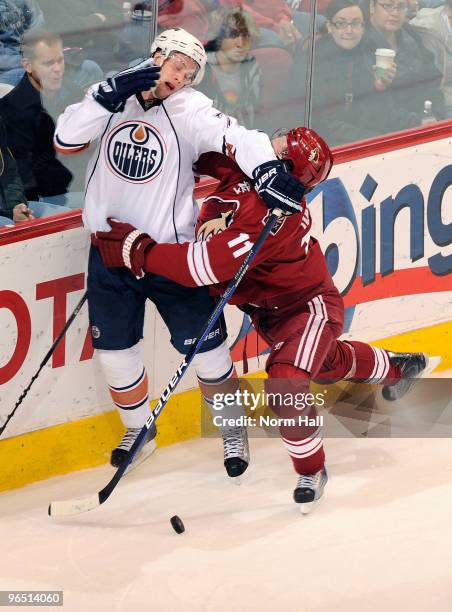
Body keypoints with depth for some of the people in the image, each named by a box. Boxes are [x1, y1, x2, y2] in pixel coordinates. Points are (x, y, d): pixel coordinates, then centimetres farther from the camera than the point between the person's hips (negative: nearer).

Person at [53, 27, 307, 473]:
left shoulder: (189, 110, -13)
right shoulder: (113, 99, -4)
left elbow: (237, 139, -28)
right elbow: (66, 140, -14)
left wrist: (267, 172, -48)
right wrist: (111, 94, -24)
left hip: (170, 252, -3)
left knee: (205, 348, 2)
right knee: (114, 348, 11)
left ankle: (232, 428, 25)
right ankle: (138, 430, 34)